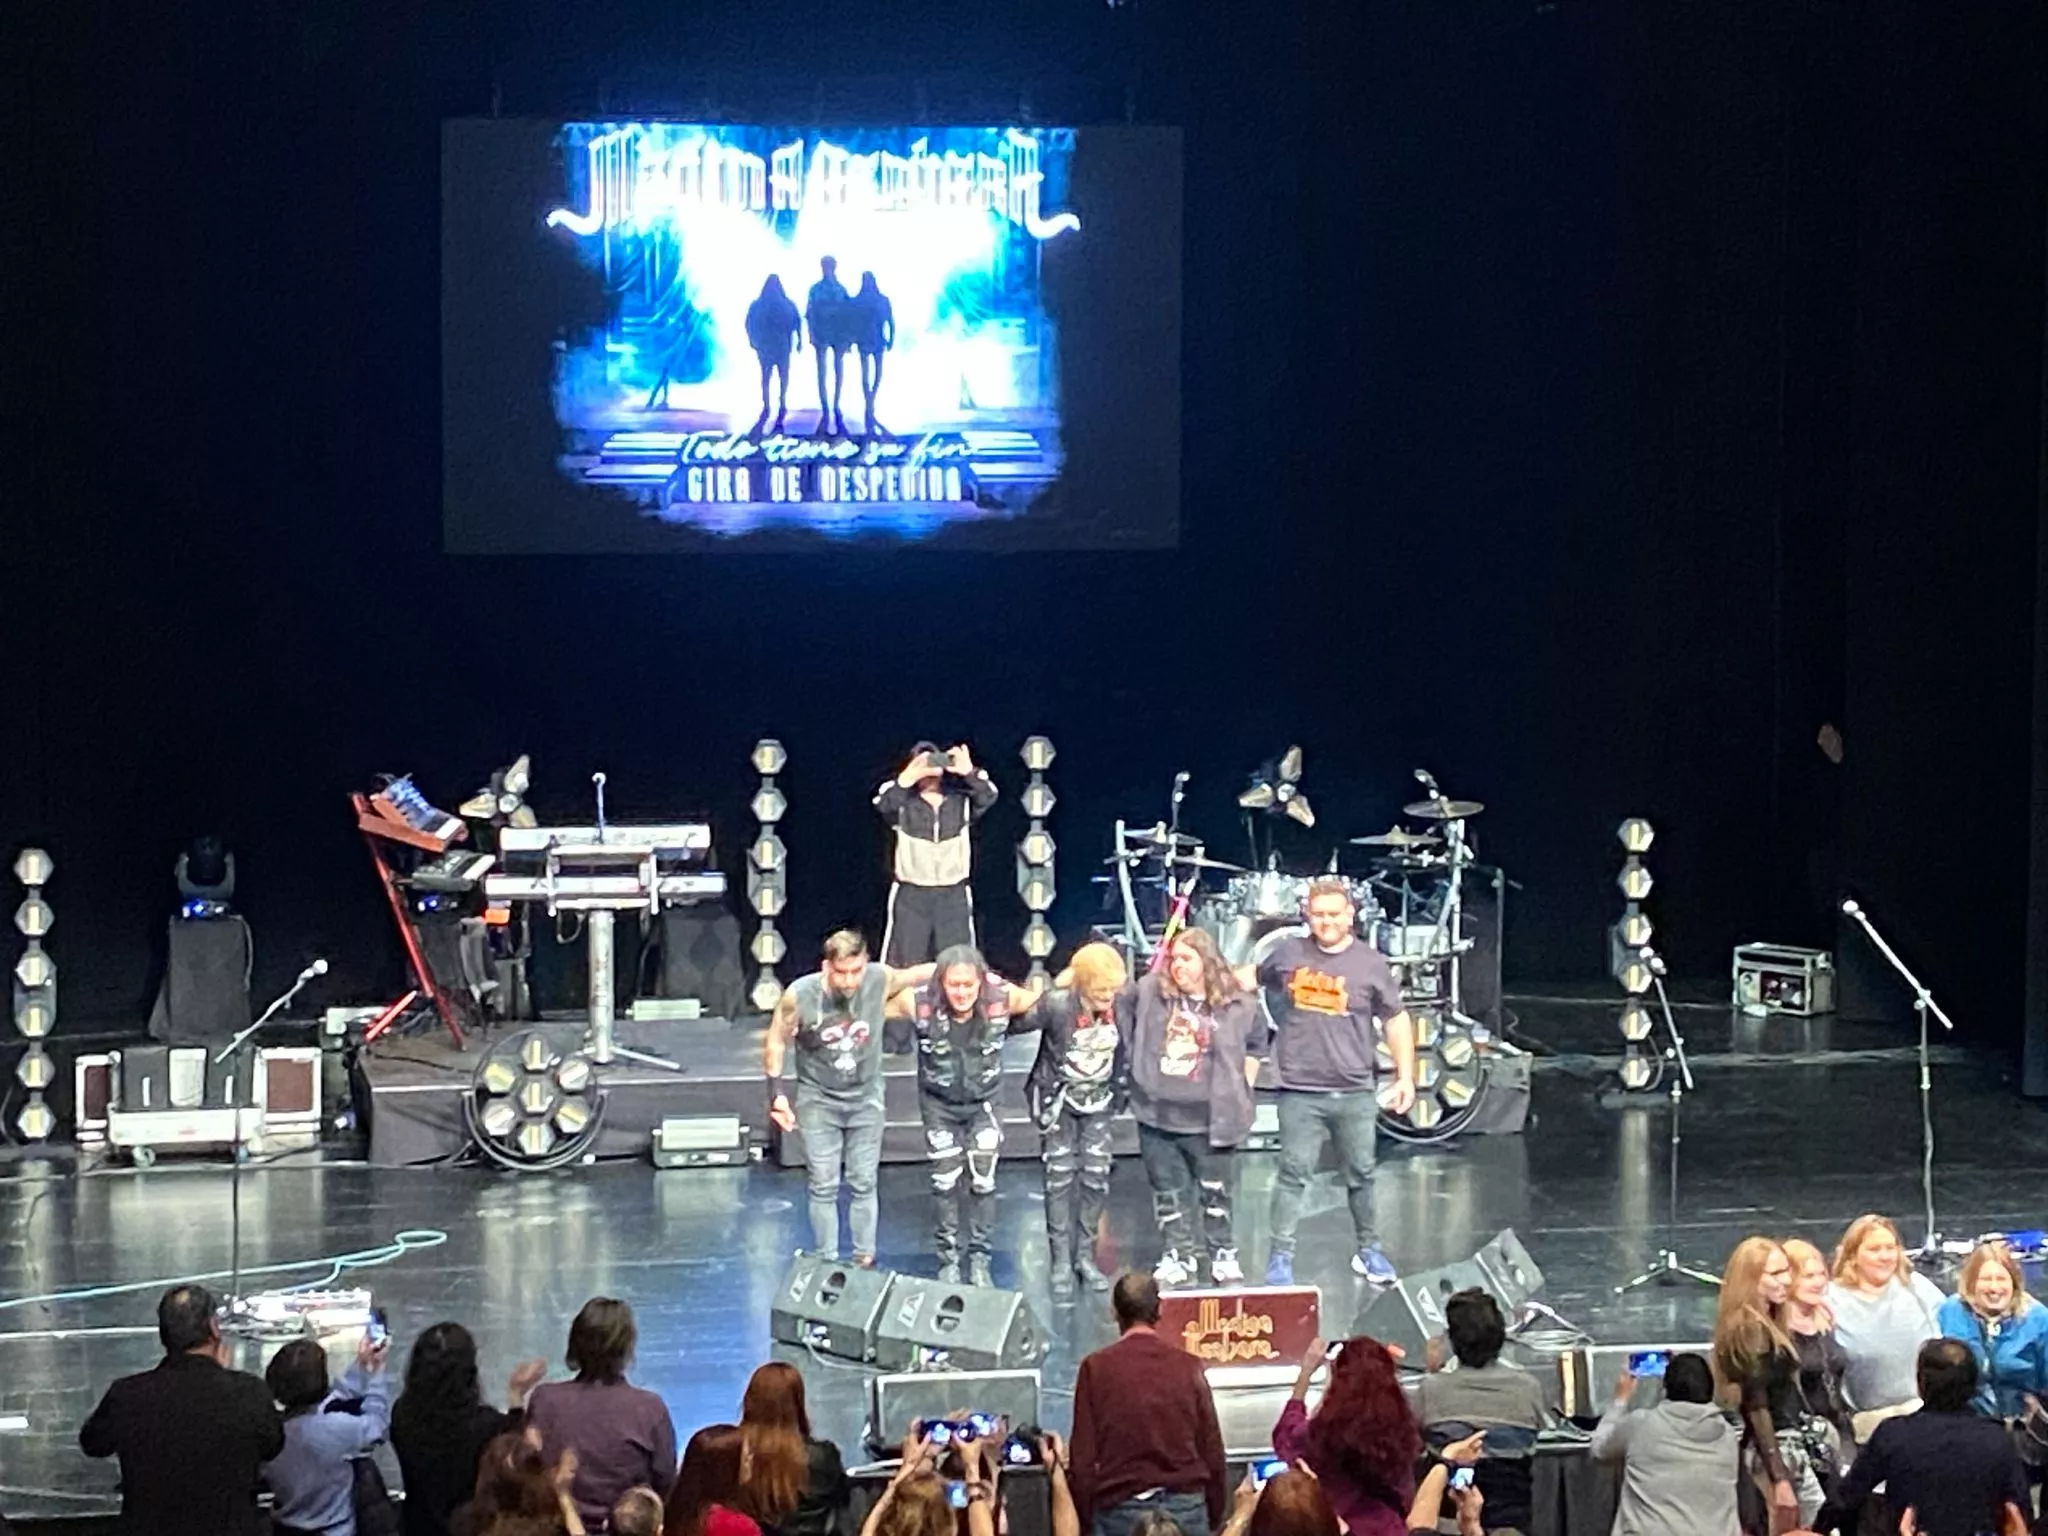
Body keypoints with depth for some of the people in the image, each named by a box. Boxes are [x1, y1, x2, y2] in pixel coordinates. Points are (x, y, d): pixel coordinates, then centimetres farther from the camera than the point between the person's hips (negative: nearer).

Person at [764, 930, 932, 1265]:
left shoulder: (880, 980, -19)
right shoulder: (799, 996, -24)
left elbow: (916, 975, 2)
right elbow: (775, 1042, -8)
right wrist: (777, 1094, -10)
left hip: (865, 1099, 2)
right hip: (819, 1100, -1)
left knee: (864, 1184, 6)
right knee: (824, 1186, 1)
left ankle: (865, 1259, 16)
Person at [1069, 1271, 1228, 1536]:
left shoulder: (1096, 1368, -1)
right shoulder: (1188, 1365, 3)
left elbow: (1083, 1455, -2)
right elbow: (1212, 1448, 6)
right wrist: (1215, 1515, 16)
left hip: (1122, 1509, -2)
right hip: (1186, 1504, 2)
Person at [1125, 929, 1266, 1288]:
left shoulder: (1237, 1005, -4)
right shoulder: (1148, 993, -3)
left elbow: (1256, 1042, 14)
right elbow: (1125, 1027, 13)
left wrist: (1243, 1085, 9)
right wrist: (1136, 1065, 8)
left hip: (1208, 1119, -2)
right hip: (1157, 1114, 2)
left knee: (1215, 1190, 7)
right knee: (1168, 1191, 9)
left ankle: (1223, 1253, 21)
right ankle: (1178, 1254, 21)